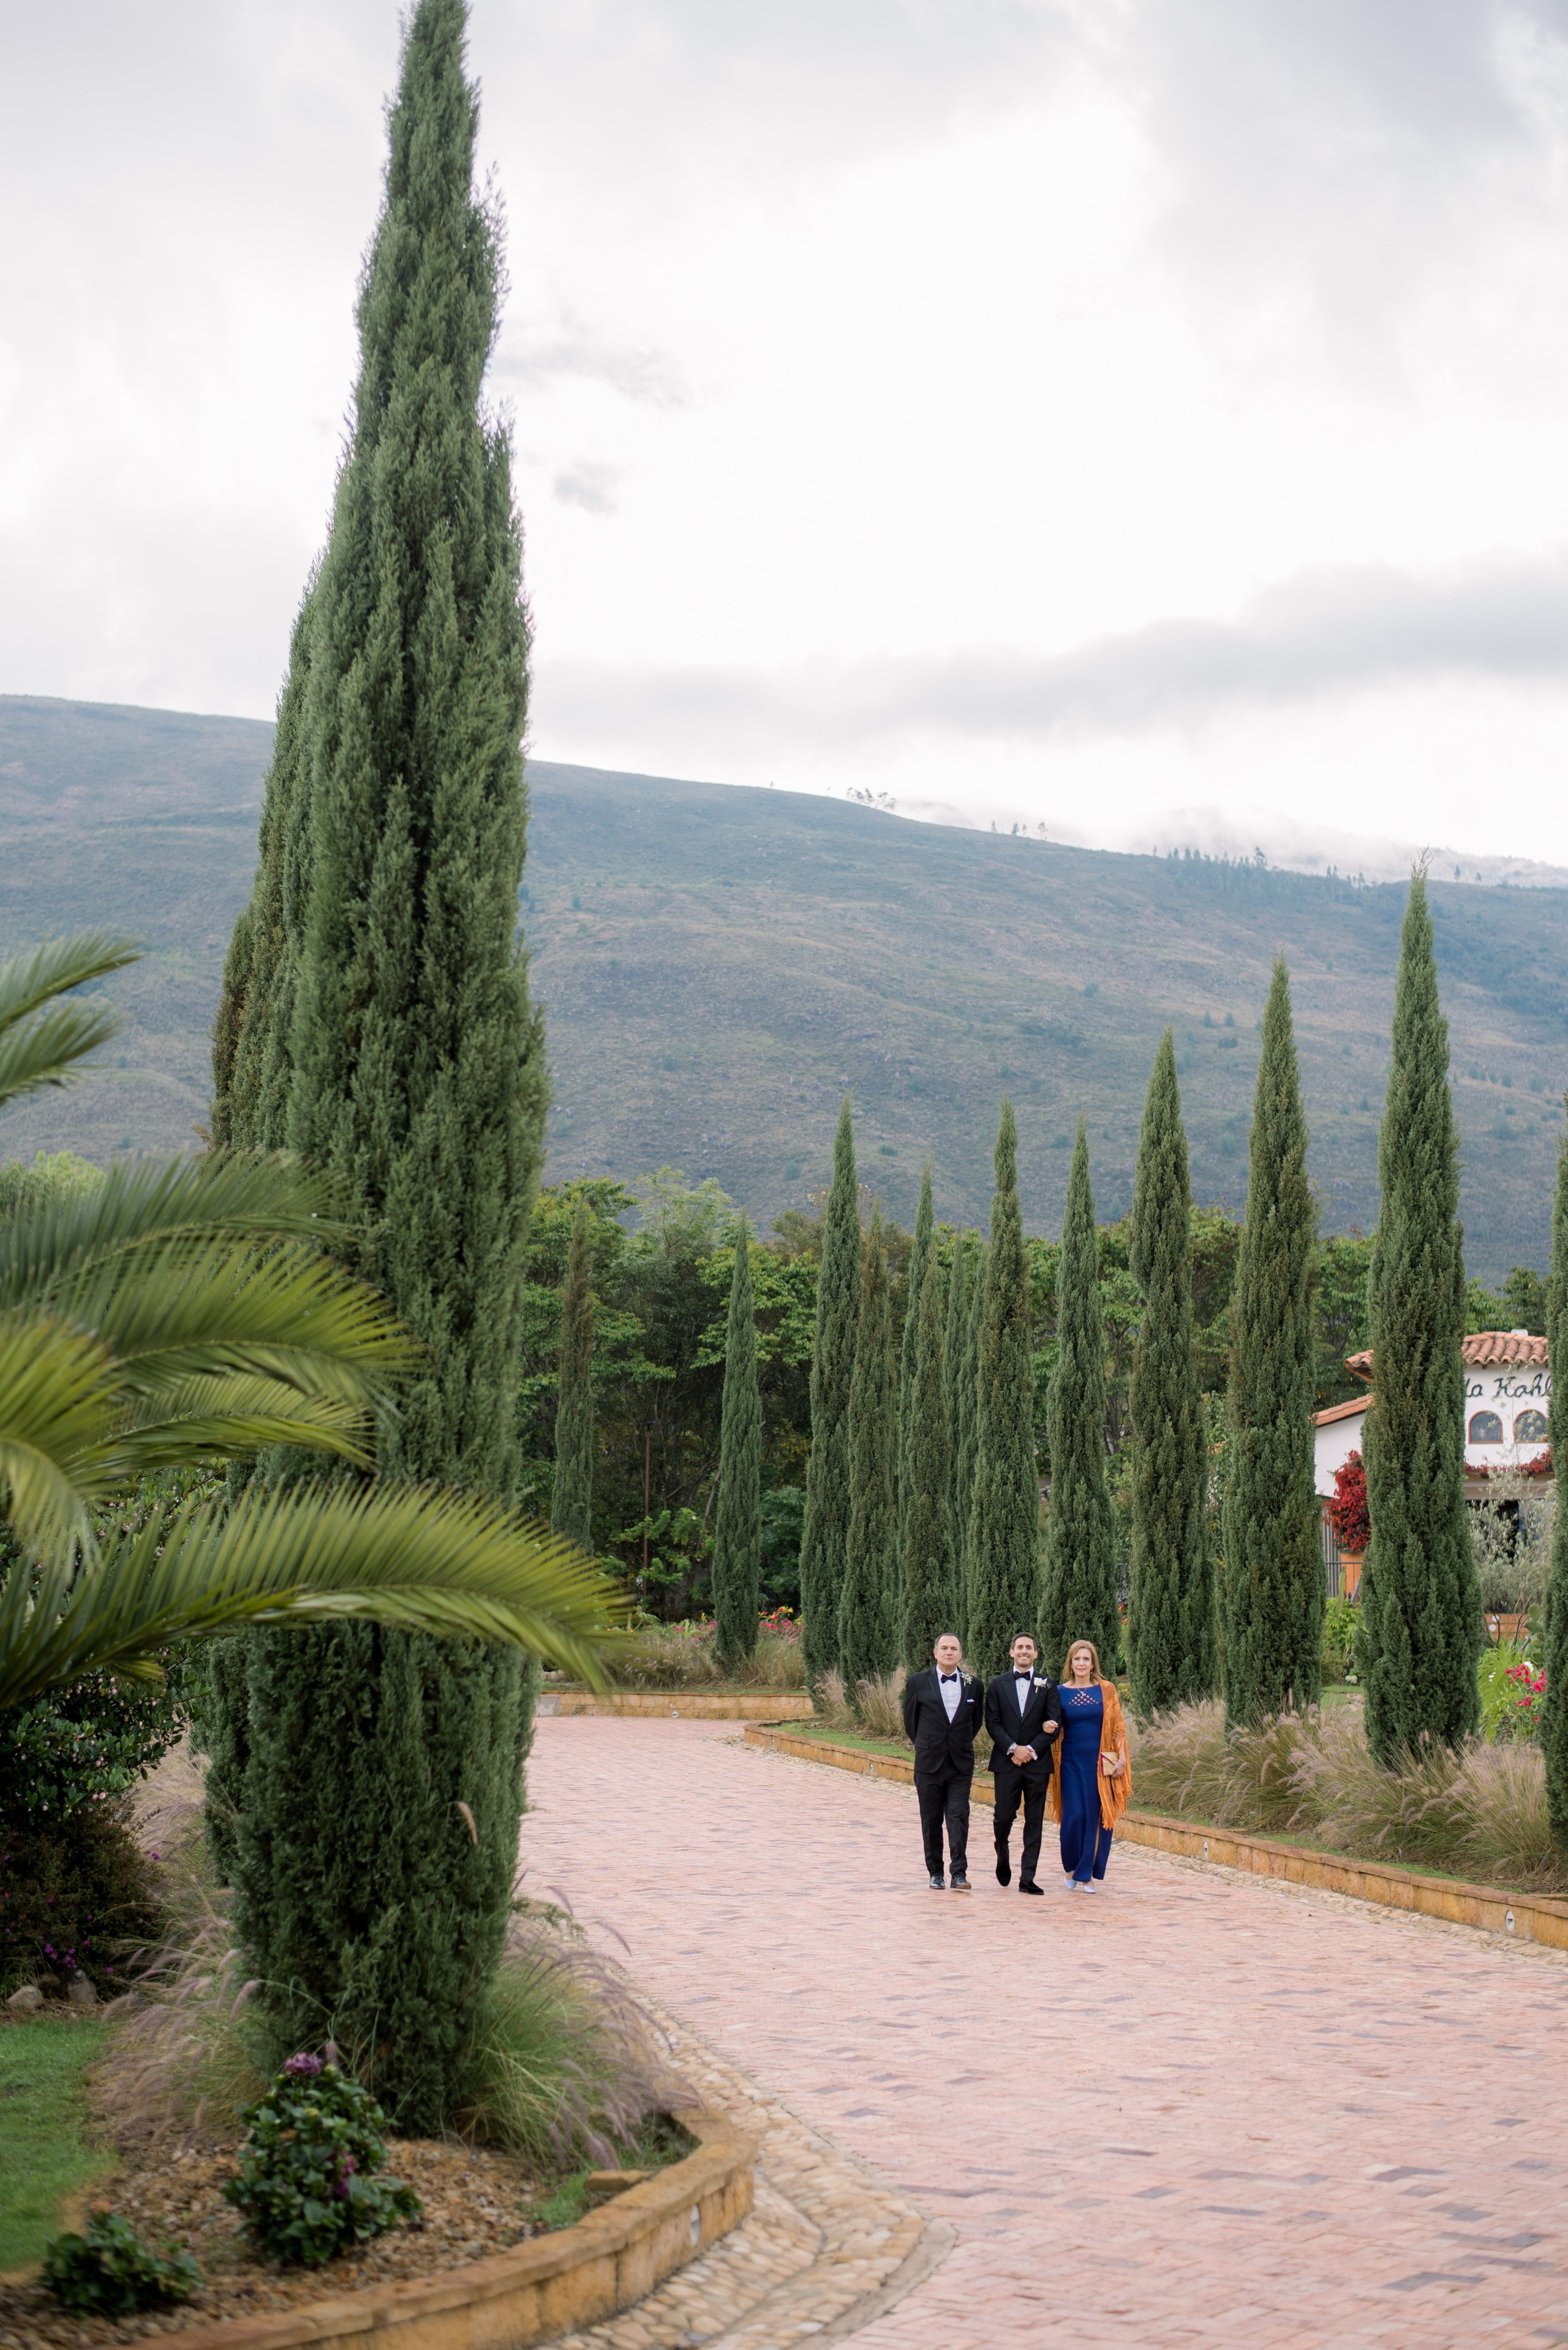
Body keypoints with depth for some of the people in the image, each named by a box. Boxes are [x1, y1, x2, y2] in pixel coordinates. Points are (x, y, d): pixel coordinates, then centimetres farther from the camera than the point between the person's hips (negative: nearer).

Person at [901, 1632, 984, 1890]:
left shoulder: (973, 1685, 4)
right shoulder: (918, 1682, -1)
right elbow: (910, 1719, 8)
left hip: (961, 1764, 0)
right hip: (929, 1763, 0)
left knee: (959, 1818, -8)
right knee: (931, 1821, 6)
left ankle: (959, 1874, -9)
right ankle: (935, 1873, 14)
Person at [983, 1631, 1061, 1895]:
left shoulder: (1047, 1686, 7)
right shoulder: (998, 1685, 8)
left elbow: (1054, 1725, 1)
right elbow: (992, 1723, 1)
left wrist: (1031, 1750, -10)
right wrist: (1013, 1748, -11)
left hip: (1037, 1763, 0)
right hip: (1006, 1762, 0)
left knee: (1034, 1822, 0)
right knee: (1004, 1817, -4)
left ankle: (1027, 1878, 3)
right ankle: (1003, 1858, 26)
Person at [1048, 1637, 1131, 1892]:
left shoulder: (1107, 1690, 4)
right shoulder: (1061, 1692, 5)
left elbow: (1118, 1726, 3)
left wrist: (1122, 1758, -4)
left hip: (1101, 1762, 0)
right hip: (1072, 1762, 0)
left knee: (1096, 1816, -1)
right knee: (1074, 1815, -7)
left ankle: (1087, 1874, 9)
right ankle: (1071, 1867, 16)